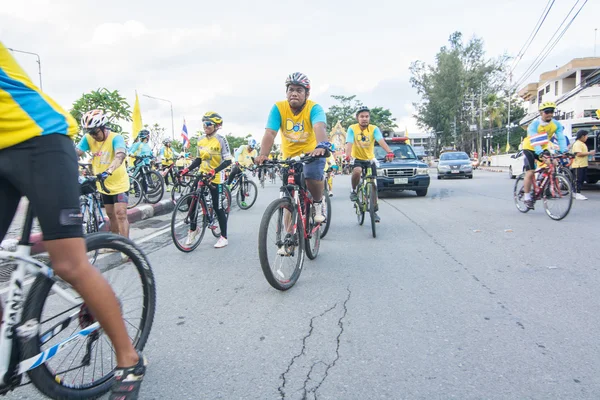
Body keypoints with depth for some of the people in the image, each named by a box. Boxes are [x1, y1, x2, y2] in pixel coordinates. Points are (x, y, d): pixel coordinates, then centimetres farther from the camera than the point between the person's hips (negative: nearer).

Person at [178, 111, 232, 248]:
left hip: (215, 177, -6)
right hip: (202, 175, 6)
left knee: (218, 207, -1)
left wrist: (214, 171, -31)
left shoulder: (221, 140, -12)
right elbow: (199, 159, 14)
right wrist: (187, 169, -1)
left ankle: (224, 237, 11)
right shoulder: (201, 140, 6)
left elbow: (228, 161, -18)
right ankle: (193, 229, 22)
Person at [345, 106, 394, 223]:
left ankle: (374, 211, 16)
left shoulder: (374, 129, -11)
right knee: (357, 171, -36)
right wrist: (347, 156, -46)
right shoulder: (352, 128, -13)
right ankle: (353, 190, -8)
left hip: (370, 160, 2)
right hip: (357, 159, -2)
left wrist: (389, 152, -47)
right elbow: (349, 143, -26)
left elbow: (381, 141, -28)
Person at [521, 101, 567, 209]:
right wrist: (541, 154, -51)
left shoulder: (556, 124, -12)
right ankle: (526, 196, 0)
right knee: (530, 172, -12)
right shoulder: (534, 125, -26)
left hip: (543, 148, 5)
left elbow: (561, 138, -20)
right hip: (529, 148, -5)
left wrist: (564, 151, -37)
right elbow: (534, 141, -37)